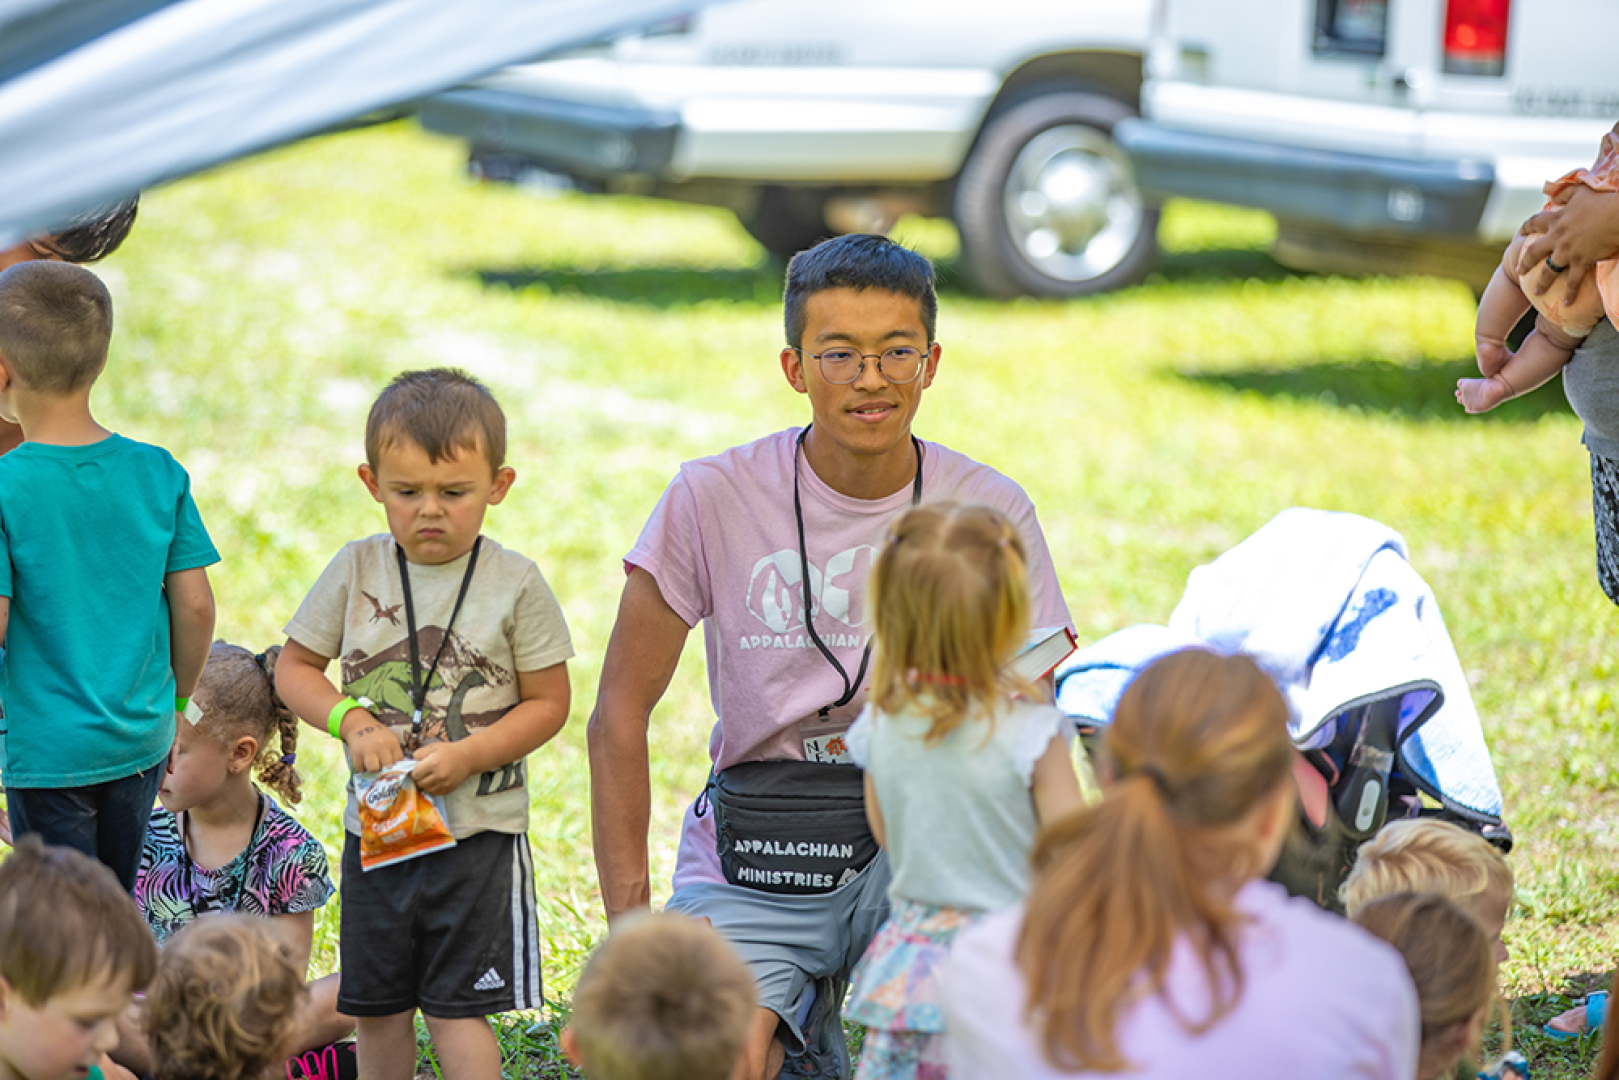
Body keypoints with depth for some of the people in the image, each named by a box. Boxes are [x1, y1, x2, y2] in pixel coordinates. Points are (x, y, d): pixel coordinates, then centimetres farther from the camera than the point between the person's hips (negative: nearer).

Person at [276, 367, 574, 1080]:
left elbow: (548, 702, -5)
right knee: (377, 1005, 13)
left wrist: (467, 756, -18)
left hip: (478, 829, -3)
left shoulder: (515, 584, -8)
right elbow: (294, 667, 5)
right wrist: (352, 722, -13)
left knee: (456, 1007, -4)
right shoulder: (357, 571, -1)